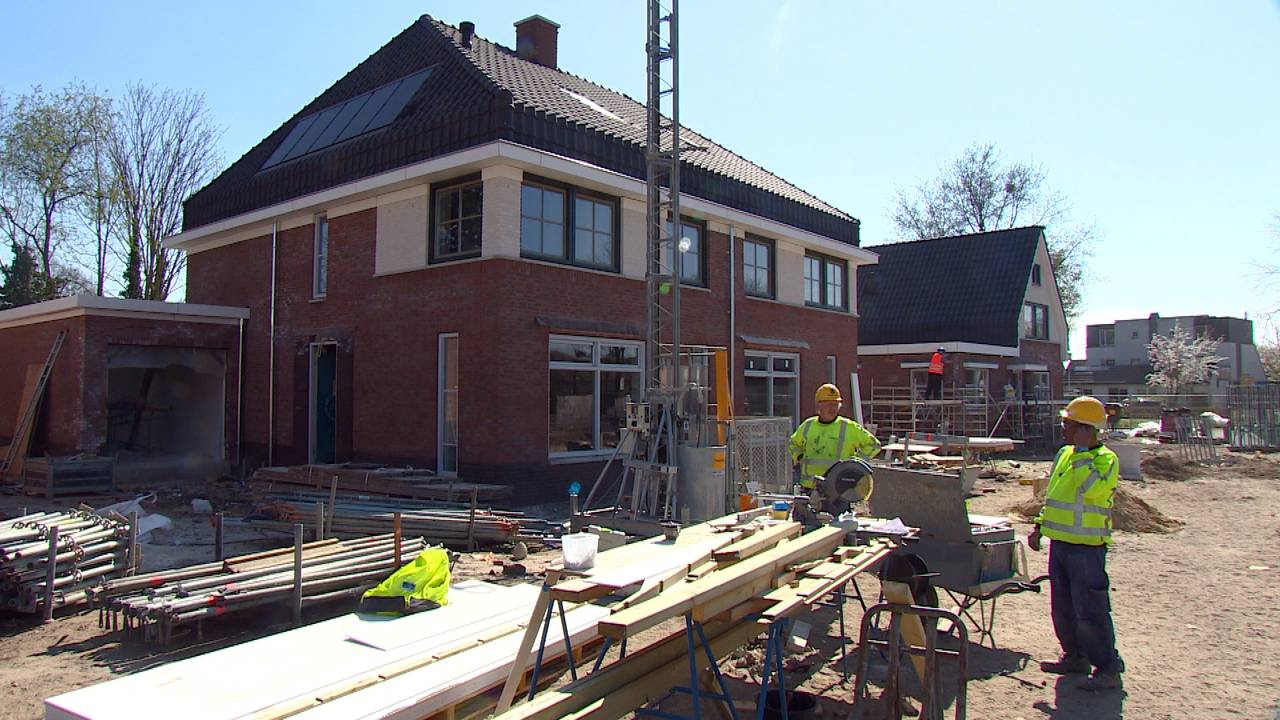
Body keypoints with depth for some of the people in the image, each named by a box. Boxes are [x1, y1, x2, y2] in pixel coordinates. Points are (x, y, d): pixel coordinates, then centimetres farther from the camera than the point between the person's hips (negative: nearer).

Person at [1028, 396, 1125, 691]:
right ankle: (1075, 656, 30)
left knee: (1091, 611, -5)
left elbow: (1092, 489, -30)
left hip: (1087, 547, -8)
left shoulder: (1106, 459, -11)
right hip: (1060, 542, 8)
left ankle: (1108, 669, 5)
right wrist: (1039, 526, 17)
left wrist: (1084, 452, -24)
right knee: (1063, 607, 16)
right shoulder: (1064, 454, 12)